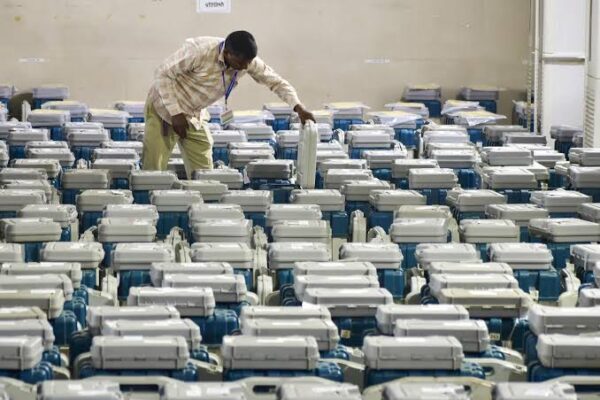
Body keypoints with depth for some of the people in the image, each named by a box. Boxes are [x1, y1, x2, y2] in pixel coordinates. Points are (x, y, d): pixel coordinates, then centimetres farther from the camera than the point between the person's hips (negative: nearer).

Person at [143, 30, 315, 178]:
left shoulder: (247, 61, -13)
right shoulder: (199, 50, -29)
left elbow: (276, 82, -3)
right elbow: (163, 74, -21)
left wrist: (298, 107, -19)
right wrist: (175, 112, -24)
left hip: (195, 117, 5)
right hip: (165, 109, -5)